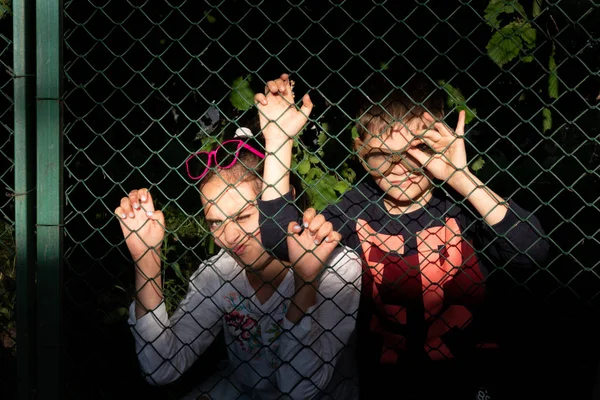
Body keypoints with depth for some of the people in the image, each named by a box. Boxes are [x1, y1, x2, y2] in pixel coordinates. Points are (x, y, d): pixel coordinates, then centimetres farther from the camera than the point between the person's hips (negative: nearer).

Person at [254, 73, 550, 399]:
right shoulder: (359, 209, 4)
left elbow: (534, 252, -20)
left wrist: (460, 177, -25)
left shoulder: (463, 202, -6)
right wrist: (278, 138, -8)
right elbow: (279, 239, -5)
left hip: (472, 374, -2)